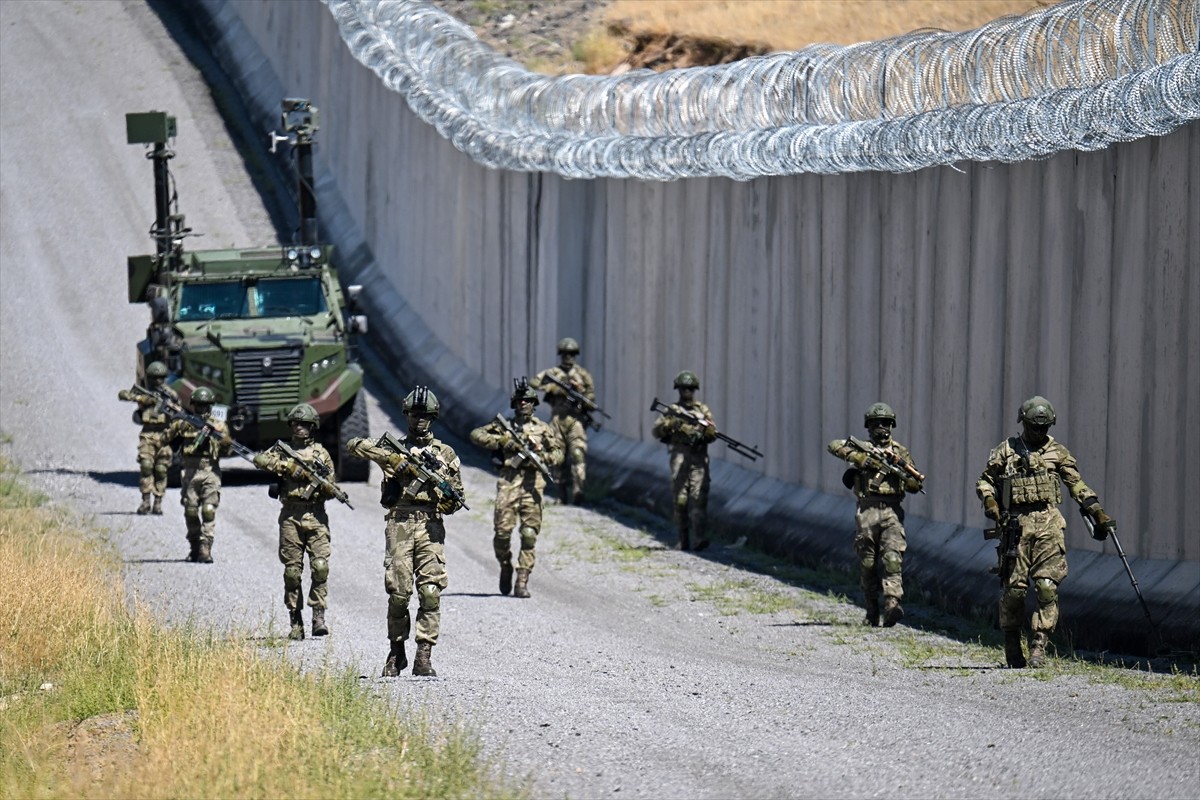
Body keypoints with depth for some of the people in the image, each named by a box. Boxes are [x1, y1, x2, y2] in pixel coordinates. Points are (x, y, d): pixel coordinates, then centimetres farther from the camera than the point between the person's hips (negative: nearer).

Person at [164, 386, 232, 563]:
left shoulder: (218, 425, 6)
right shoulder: (184, 424, 7)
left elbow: (227, 450, 2)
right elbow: (166, 439, 2)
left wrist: (220, 435, -16)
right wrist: (176, 427, -14)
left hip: (211, 473, -1)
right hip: (190, 473, 1)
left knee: (209, 511, -11)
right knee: (191, 512, 5)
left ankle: (205, 550, -13)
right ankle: (194, 547, 19)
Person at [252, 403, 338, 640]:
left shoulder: (321, 454, 11)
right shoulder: (283, 450, 10)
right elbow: (261, 460, -10)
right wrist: (289, 466, -16)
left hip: (316, 516, 0)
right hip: (290, 515, 0)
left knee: (320, 566, -12)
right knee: (292, 570, 1)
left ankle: (318, 616, -11)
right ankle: (296, 623, 5)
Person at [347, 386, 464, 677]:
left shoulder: (445, 454, 14)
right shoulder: (393, 447, 12)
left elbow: (457, 497, 15)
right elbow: (355, 444, 0)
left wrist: (448, 499, -10)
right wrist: (393, 458, -9)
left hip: (430, 526, 0)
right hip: (399, 524, 0)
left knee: (430, 592, -9)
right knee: (398, 593, -2)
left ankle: (423, 656, -8)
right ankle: (396, 653, 12)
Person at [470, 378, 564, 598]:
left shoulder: (543, 429, 12)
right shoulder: (504, 426, 12)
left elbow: (558, 454, 10)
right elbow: (476, 435, 8)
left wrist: (541, 458, -11)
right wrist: (501, 441, -5)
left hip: (532, 483, 0)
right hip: (508, 482, 0)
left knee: (530, 534, -5)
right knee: (502, 530, -8)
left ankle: (522, 581, -3)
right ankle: (505, 567, 19)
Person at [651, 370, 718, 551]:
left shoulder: (703, 410, 16)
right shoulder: (672, 410, 14)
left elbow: (713, 435, 11)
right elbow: (655, 431, 6)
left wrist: (708, 430, -12)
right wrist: (669, 424, -12)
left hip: (699, 458, 0)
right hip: (679, 457, 0)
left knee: (698, 498, -13)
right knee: (680, 499, -2)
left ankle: (699, 538, -23)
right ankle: (683, 540, 5)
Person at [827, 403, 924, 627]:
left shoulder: (900, 452, 14)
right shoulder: (862, 448, 12)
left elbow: (915, 486, 11)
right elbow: (834, 446, -1)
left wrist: (901, 467, -8)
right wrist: (860, 457, -11)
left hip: (892, 512, -1)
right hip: (867, 511, 1)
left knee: (892, 558, -17)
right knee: (867, 564, 3)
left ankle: (892, 603, -29)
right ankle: (872, 612, 13)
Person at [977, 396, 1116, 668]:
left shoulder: (1057, 451, 11)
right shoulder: (1005, 451, 7)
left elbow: (1077, 484, 12)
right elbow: (985, 481, 11)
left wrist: (1098, 514, 6)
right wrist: (992, 505, -7)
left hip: (1048, 523, 1)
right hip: (1016, 523, -1)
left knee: (1047, 586, -10)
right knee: (1014, 588, -1)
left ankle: (1039, 647, -9)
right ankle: (1012, 647, 13)